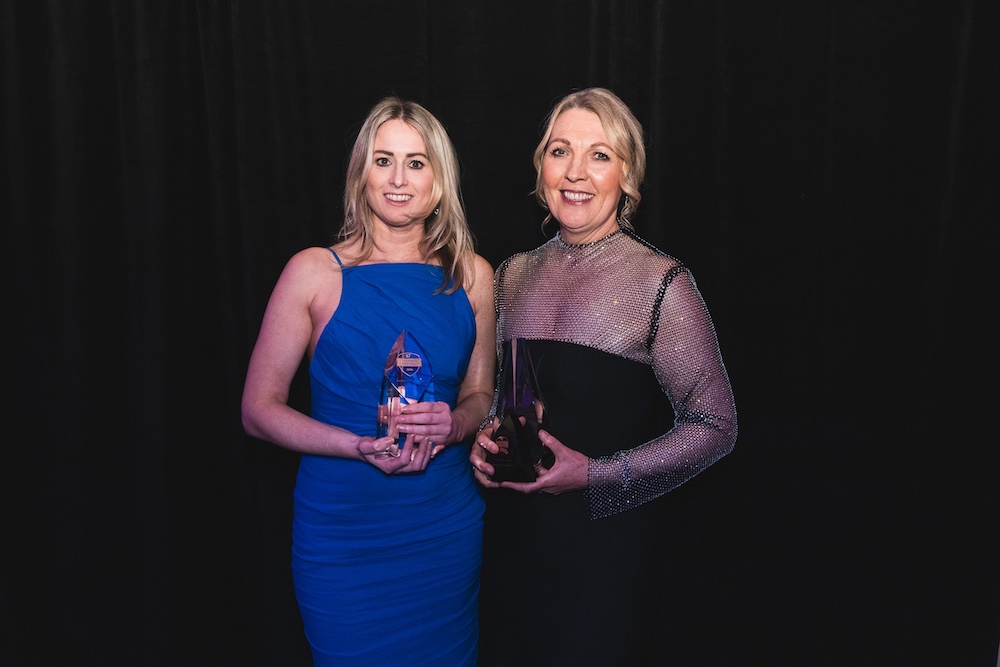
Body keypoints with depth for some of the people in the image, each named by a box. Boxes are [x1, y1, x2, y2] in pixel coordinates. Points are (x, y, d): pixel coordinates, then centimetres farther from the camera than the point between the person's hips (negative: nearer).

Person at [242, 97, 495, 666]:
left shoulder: (473, 276, 2)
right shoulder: (315, 272, -7)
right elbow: (259, 409, -6)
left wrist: (456, 422, -12)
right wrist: (363, 447, -20)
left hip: (447, 528, 3)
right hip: (343, 530, -3)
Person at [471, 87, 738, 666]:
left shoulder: (661, 282, -13)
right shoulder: (513, 275, 3)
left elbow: (715, 426, -11)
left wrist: (596, 475, -18)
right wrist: (484, 435, -4)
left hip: (612, 540, -4)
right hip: (513, 537, 5)